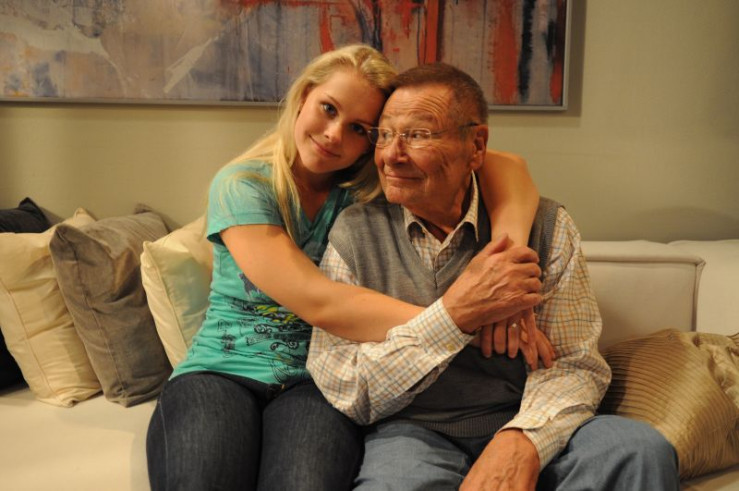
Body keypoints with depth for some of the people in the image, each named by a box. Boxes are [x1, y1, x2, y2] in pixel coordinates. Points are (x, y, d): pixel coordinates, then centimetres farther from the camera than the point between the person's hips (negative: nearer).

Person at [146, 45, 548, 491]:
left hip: (319, 381, 1)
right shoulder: (241, 187, -8)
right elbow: (319, 303, -21)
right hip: (222, 371, -1)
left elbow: (507, 169, -6)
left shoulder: (370, 189, 1)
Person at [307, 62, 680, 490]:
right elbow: (340, 391, -7)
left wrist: (522, 441, -25)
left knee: (641, 450, -25)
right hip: (413, 433, -2)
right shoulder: (354, 233, -1)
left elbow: (575, 365, -3)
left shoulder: (545, 226, 1)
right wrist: (456, 313, -20)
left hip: (521, 428, 2)